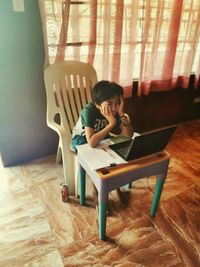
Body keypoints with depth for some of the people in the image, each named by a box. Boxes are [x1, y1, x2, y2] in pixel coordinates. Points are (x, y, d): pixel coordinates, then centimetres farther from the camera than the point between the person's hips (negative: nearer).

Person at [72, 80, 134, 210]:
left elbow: (129, 135, -23)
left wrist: (122, 114, -35)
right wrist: (111, 124, -44)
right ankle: (96, 192, -1)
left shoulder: (116, 110, -20)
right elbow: (92, 142, -44)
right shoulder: (89, 111, -34)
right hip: (82, 138, -4)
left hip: (102, 135, 5)